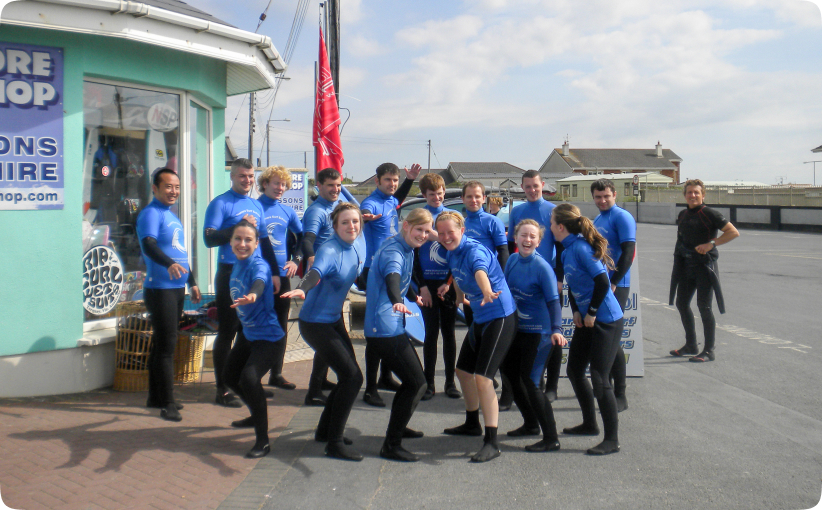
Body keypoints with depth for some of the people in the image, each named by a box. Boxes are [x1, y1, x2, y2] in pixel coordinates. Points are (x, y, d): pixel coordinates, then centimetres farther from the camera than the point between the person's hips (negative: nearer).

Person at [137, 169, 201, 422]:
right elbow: (149, 245, -27)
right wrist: (169, 263, -45)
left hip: (177, 288, 9)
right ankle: (167, 404, -3)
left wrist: (192, 282, 29)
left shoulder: (172, 215, 19)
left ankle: (156, 397, 24)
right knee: (166, 345, -7)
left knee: (162, 343, 14)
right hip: (160, 289, -9)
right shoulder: (151, 213, -10)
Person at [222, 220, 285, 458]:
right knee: (230, 376, 22)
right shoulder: (237, 264, 1)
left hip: (266, 334, -10)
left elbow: (260, 282, -46)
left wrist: (253, 295, -67)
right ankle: (257, 416, 47)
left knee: (249, 378, -27)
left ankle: (263, 441, -16)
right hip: (247, 332, 10)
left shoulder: (259, 265, -23)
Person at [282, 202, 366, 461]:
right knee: (352, 377, -13)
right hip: (315, 323, -9)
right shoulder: (329, 251, -23)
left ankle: (325, 430, 32)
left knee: (348, 375, 14)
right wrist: (301, 289, -64)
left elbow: (361, 276, 20)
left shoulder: (358, 246, 2)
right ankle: (334, 444, -3)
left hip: (335, 319, 9)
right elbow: (315, 273, -43)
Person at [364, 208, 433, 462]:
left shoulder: (406, 249, 13)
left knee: (412, 381, 20)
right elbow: (392, 277, -40)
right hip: (385, 329, -10)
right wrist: (397, 302, -59)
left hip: (393, 327, 10)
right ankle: (391, 446, -5)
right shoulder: (393, 251, -18)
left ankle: (399, 427, 39)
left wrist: (414, 296, 51)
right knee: (417, 383, -10)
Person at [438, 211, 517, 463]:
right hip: (479, 318, 10)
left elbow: (480, 270, -45)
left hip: (500, 317, -10)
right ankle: (472, 424, 42)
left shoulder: (474, 250, -22)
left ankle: (492, 442, -10)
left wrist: (487, 293, -62)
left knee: (482, 378, -17)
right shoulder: (451, 254, 3)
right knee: (463, 370, 20)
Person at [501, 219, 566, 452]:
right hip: (517, 327, 8)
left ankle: (551, 439, 3)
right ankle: (531, 424, 38)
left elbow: (553, 301, -21)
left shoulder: (542, 267, -18)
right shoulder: (513, 260, 2)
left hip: (538, 331, -8)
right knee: (509, 371, 19)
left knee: (530, 382, -9)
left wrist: (556, 330, -32)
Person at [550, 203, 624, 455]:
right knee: (574, 370, 17)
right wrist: (576, 312, 7)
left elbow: (602, 282, -26)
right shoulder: (568, 250, 8)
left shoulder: (581, 248, -20)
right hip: (587, 320, 10)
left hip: (606, 321, -10)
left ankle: (612, 439, 4)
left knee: (599, 378, -7)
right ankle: (590, 424, 33)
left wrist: (591, 312, -16)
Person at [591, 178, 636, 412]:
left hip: (616, 287, -8)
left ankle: (620, 395, 1)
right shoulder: (596, 220, 16)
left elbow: (628, 252, -17)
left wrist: (613, 283, -20)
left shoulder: (622, 217, -9)